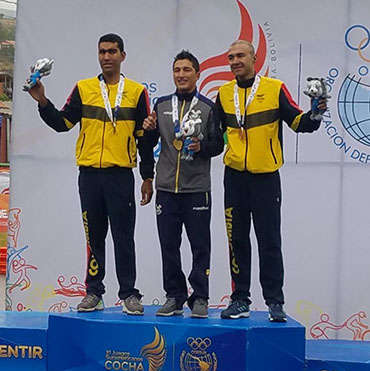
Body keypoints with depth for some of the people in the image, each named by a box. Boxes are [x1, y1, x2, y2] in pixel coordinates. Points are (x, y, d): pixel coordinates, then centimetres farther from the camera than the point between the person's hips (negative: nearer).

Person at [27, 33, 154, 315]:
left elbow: (145, 138, 5)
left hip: (121, 175, -2)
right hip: (89, 175, 2)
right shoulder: (83, 89, 8)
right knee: (94, 237, 8)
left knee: (124, 237, 0)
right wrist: (43, 102, -11)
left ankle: (129, 294, 8)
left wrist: (148, 177, 2)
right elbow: (62, 123, 5)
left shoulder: (137, 91, 5)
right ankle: (94, 293, 17)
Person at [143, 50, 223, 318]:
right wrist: (149, 130, -5)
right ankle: (174, 296, 17)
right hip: (166, 188, 3)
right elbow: (150, 143, 16)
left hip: (197, 189, -3)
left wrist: (202, 147, -17)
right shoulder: (162, 105, 11)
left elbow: (218, 144, 2)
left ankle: (200, 298, 10)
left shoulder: (208, 107, 3)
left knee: (200, 245, 1)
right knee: (169, 245, 7)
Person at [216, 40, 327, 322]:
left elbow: (298, 122, -5)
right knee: (237, 240, 8)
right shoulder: (224, 93, 8)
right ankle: (240, 300, 17)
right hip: (234, 177, 4)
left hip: (266, 176, -3)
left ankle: (275, 302, 9)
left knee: (269, 242, 1)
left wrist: (315, 115, -24)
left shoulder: (275, 88, -3)